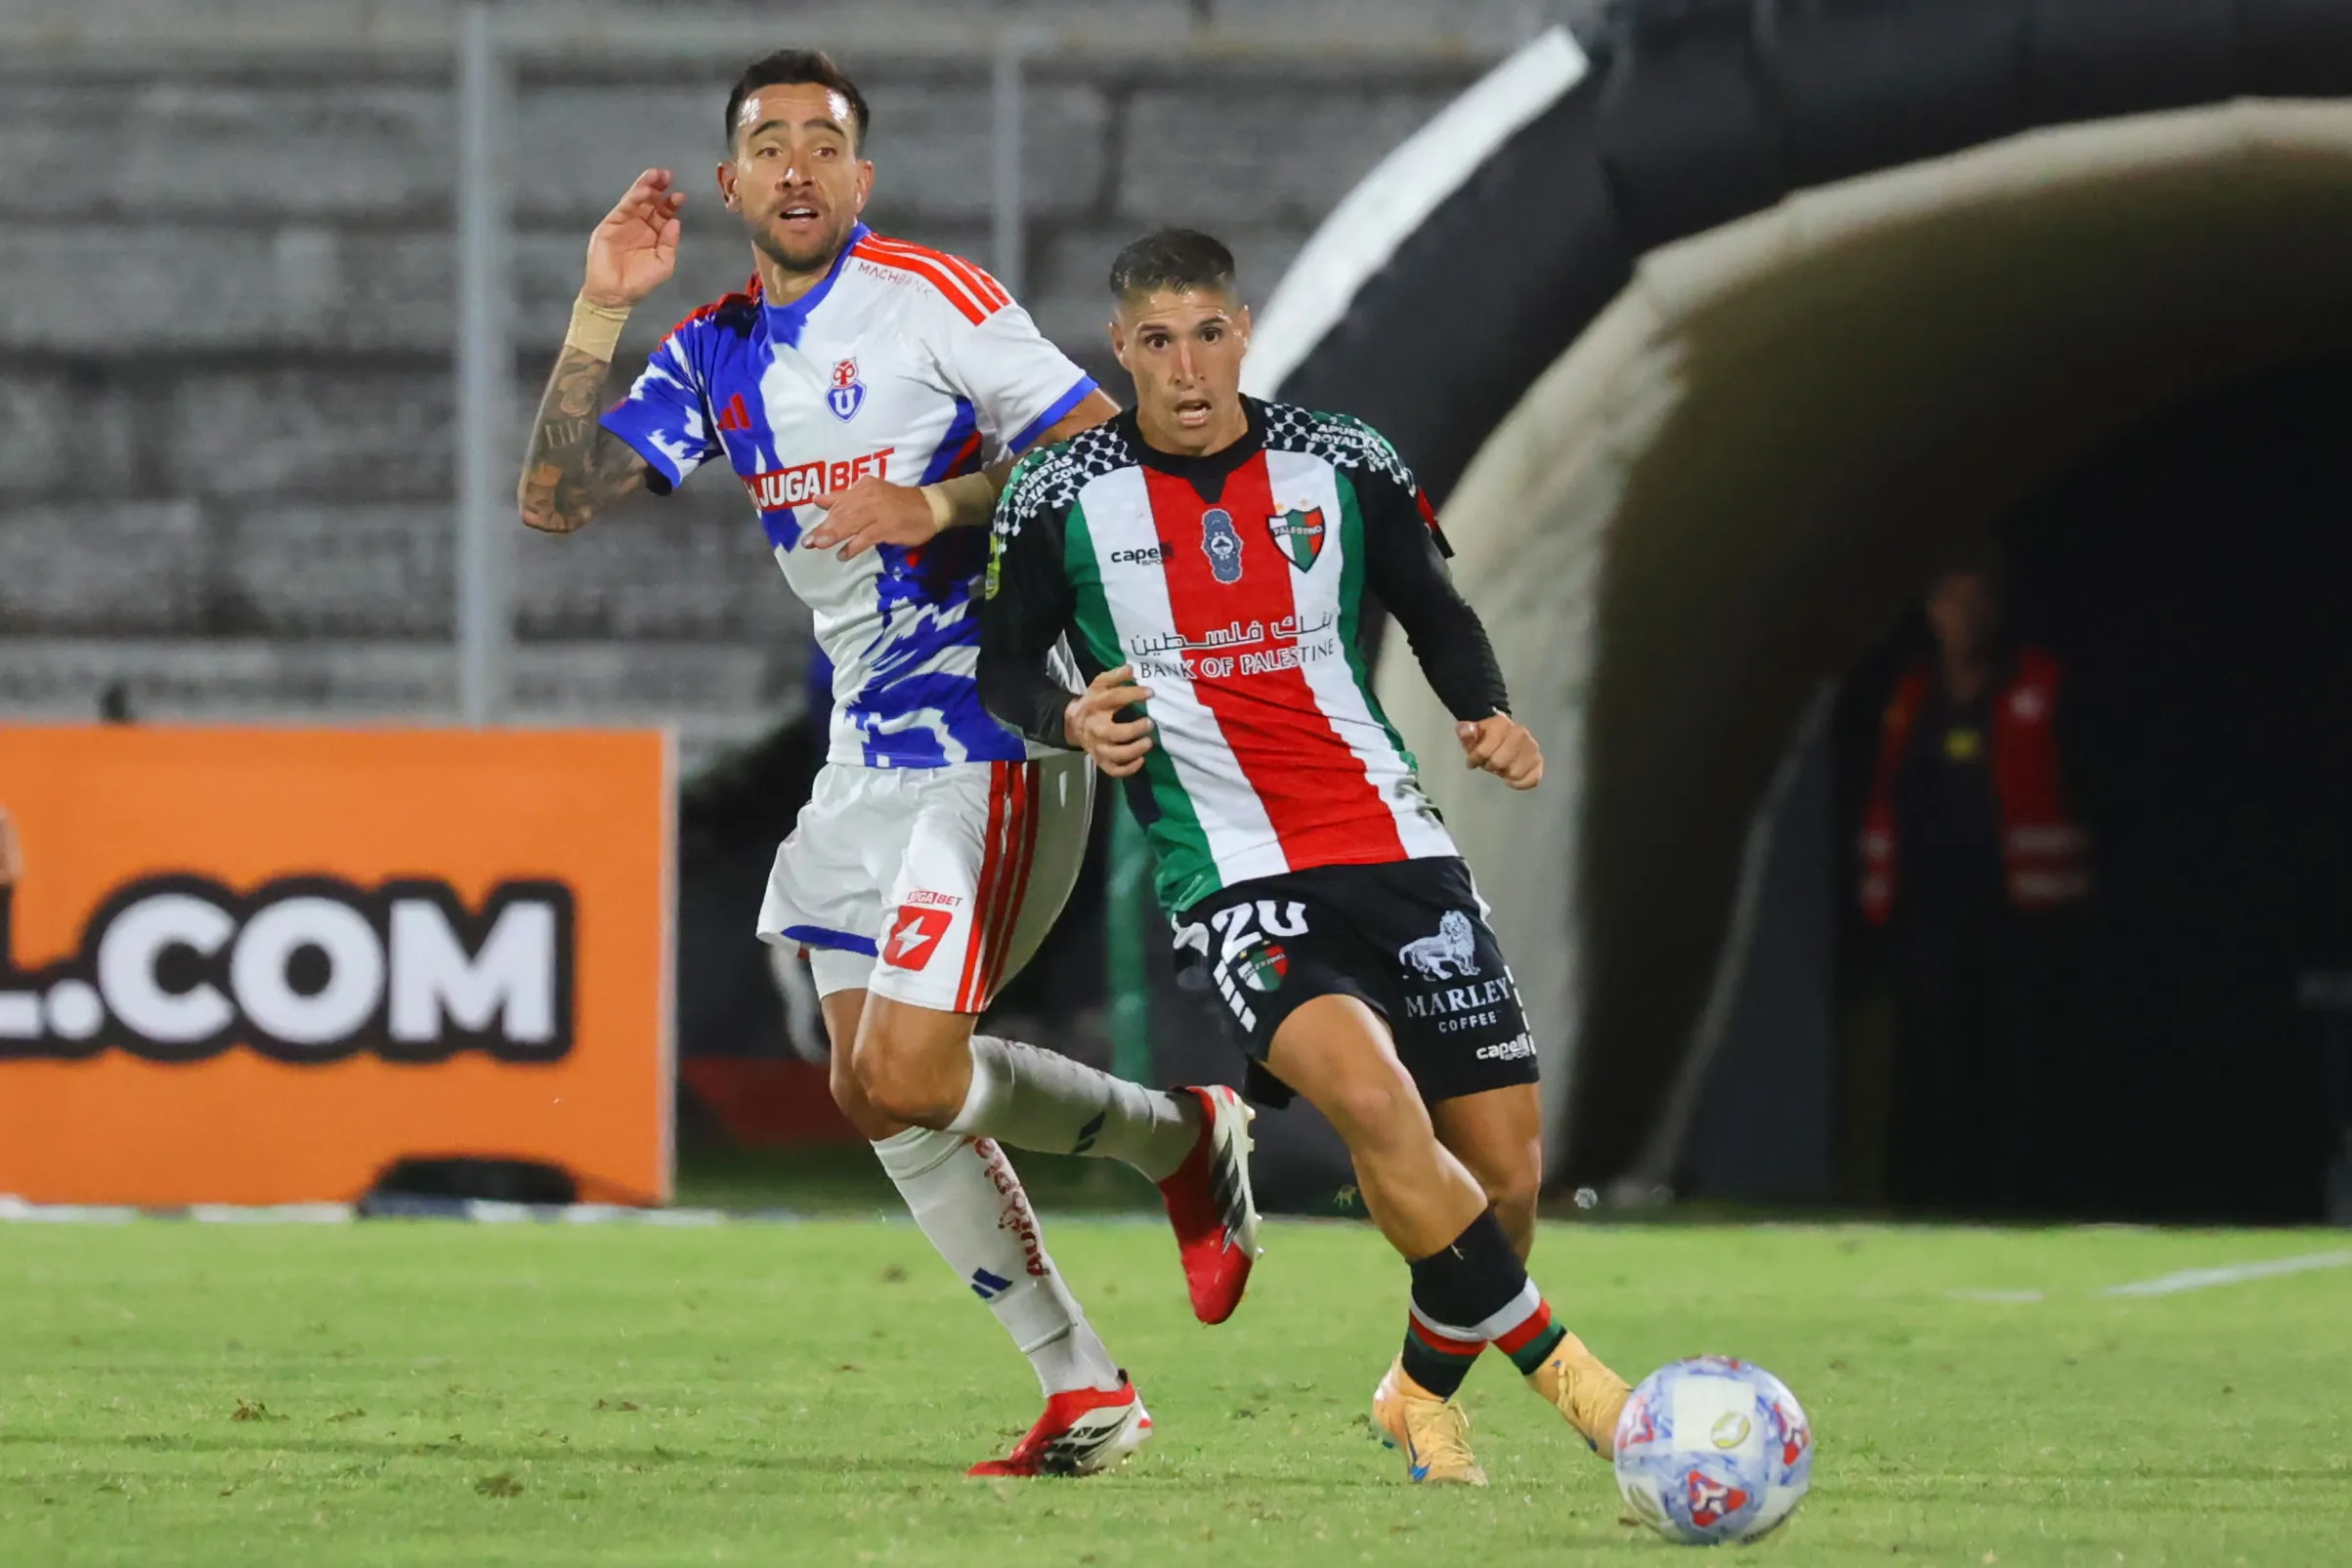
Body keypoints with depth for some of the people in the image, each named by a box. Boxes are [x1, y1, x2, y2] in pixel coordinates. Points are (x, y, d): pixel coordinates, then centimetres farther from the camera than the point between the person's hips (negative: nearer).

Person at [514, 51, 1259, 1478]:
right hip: (870, 752, 8)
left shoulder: (933, 301, -10)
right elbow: (557, 499, 3)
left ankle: (1182, 1135, 9)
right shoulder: (714, 356, 11)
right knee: (871, 1090, 6)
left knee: (907, 1074, -17)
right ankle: (1085, 1396, 13)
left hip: (992, 732, -8)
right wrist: (603, 310, -4)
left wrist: (943, 506, -23)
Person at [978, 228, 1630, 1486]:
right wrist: (1069, 719, -13)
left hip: (1396, 850, 4)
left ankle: (1424, 1390, 28)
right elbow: (1003, 668, 9)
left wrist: (1491, 715, -2)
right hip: (1234, 875, -3)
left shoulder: (1342, 466, 5)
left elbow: (1435, 615, 16)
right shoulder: (1064, 499, -1)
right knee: (1370, 1091, -30)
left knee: (1504, 1159, 0)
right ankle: (1554, 1364, -19)